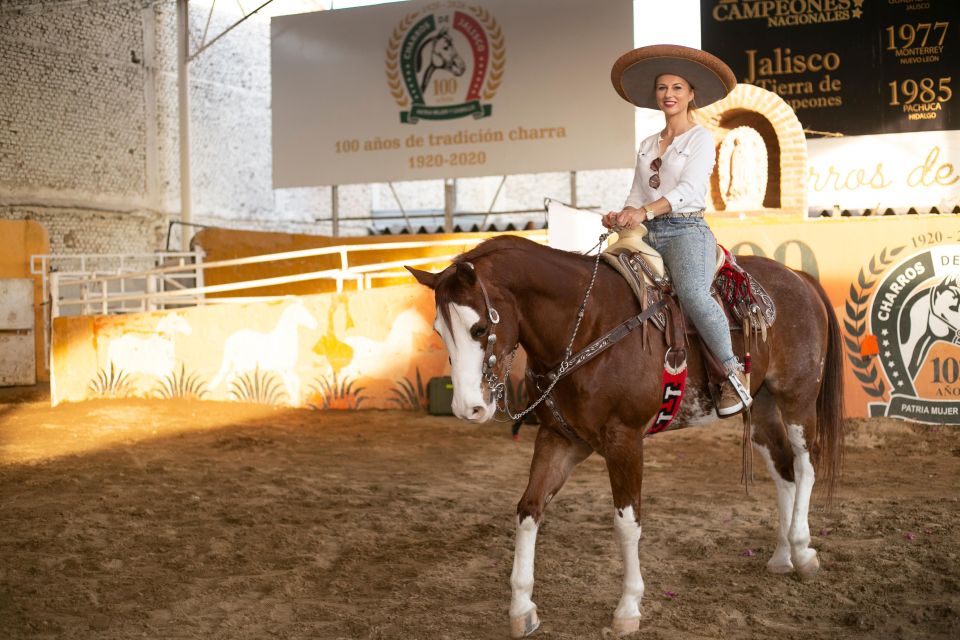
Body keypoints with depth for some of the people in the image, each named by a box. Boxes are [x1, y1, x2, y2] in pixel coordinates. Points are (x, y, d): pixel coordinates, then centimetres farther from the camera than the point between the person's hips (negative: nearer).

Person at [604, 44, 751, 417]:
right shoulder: (647, 146, 21)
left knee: (692, 292, -34)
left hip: (686, 231, -7)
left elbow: (690, 189, -12)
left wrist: (645, 211, -27)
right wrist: (621, 216, -6)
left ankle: (733, 373, -21)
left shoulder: (701, 138, 3)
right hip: (647, 235, 7)